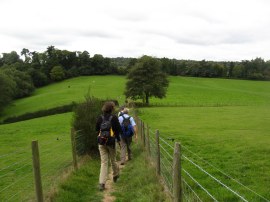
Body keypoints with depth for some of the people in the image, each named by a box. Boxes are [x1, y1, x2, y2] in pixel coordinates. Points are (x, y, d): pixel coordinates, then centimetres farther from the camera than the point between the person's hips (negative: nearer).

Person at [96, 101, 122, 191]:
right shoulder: (114, 117, -9)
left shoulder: (100, 117, 0)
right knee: (113, 160, 18)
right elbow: (118, 130, -9)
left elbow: (97, 129, 7)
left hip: (102, 142, 2)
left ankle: (102, 183, -4)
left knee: (103, 162, 3)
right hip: (112, 142, -2)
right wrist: (118, 139, 3)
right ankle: (115, 176, 39)